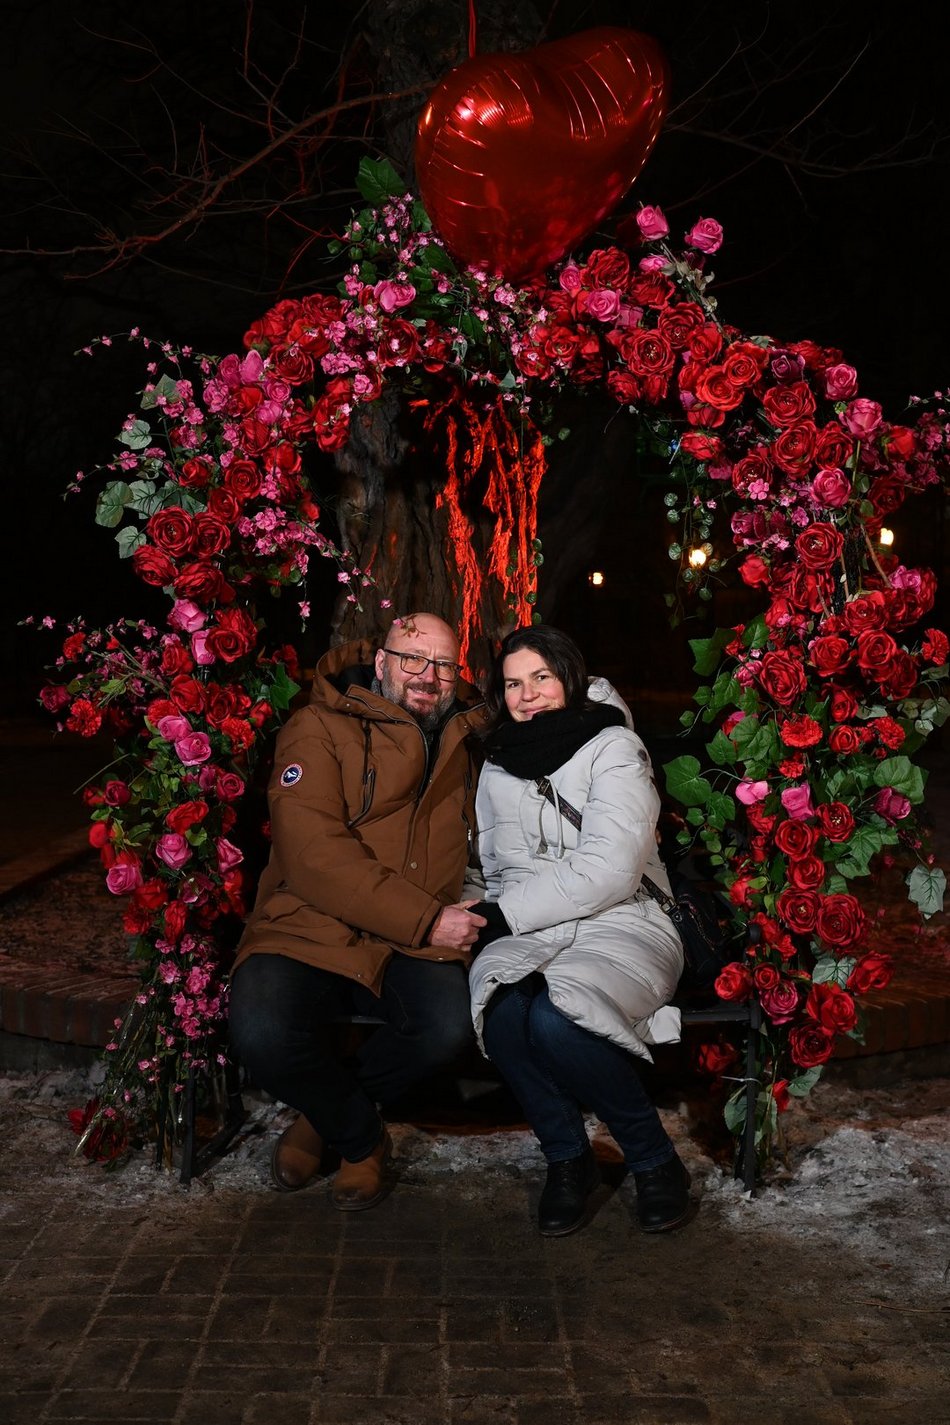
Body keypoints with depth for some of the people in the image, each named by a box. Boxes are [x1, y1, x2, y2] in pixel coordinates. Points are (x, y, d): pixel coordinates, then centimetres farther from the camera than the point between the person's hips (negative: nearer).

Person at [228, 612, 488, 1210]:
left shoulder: (470, 740, 13)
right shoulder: (321, 728, -2)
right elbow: (313, 853, -15)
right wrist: (426, 919, -19)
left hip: (414, 949, 3)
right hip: (312, 932, -3)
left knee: (454, 1022, -29)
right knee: (263, 1033, -31)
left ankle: (324, 1116, 5)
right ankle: (360, 1136, 5)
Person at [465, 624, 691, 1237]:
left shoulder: (614, 748, -3)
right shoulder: (499, 765, 15)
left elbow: (608, 871, -14)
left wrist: (504, 913, -14)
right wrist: (491, 918, -6)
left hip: (621, 925, -4)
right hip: (530, 933, 4)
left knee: (556, 1020, -34)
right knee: (500, 1009, -32)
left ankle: (656, 1159, -8)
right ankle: (568, 1158, -7)